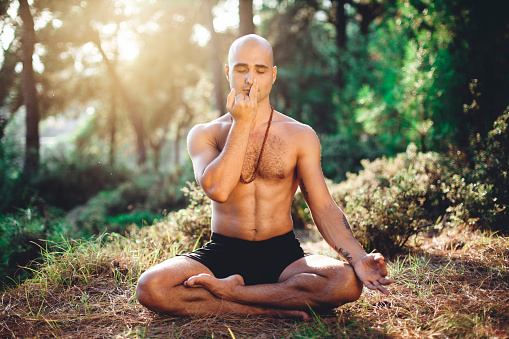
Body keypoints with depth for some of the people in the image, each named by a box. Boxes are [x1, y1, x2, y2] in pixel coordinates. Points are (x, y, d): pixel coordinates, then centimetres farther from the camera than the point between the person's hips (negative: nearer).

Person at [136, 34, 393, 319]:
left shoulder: (300, 136, 4)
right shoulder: (204, 134, 4)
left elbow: (323, 207, -2)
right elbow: (218, 189, -16)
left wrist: (358, 257, -19)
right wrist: (242, 123, -13)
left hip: (282, 255, 1)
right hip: (222, 253, 0)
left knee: (346, 282, -30)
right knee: (150, 287, -27)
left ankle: (230, 290, -17)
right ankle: (271, 309, -19)